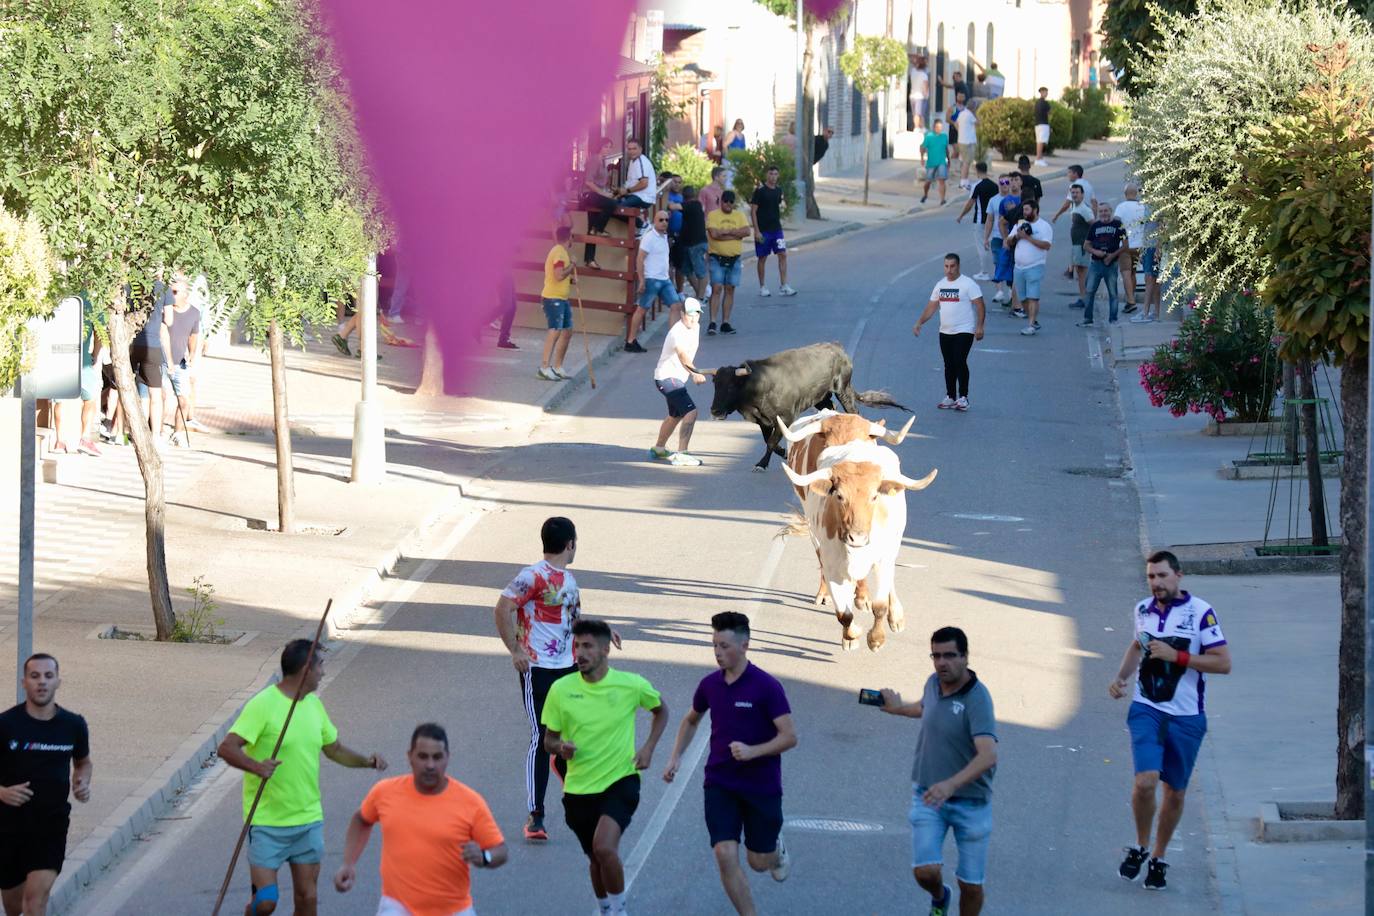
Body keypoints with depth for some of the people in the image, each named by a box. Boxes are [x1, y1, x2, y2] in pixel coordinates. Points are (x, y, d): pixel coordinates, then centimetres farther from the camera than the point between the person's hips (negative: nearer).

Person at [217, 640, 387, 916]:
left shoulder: (314, 704, 9)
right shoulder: (263, 704, -15)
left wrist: (366, 761, 1)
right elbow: (227, 748, -22)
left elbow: (335, 749, 20)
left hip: (308, 820, 6)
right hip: (267, 822, -6)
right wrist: (256, 766, -41)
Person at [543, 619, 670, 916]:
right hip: (579, 788, 3)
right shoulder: (561, 690, -6)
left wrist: (648, 747, -2)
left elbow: (660, 710, 12)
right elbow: (549, 740, 4)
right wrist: (561, 748, -20)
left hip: (620, 780, -3)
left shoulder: (632, 685, -9)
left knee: (604, 847, -24)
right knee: (595, 858, 15)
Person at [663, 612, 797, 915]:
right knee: (725, 855, -13)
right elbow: (691, 720, 21)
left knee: (759, 862, 8)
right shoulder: (710, 684, 1)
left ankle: (777, 848, 45)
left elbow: (789, 736, -15)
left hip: (762, 786, -3)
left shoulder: (766, 686, -15)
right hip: (720, 785, 3)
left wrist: (752, 751, -28)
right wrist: (675, 759, 10)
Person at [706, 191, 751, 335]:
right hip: (717, 258, -4)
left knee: (729, 290, 6)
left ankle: (725, 323, 11)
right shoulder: (713, 215, -2)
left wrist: (726, 231, -13)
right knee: (716, 289, -11)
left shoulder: (740, 215, 8)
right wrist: (735, 234, -10)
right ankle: (712, 323, -13)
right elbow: (714, 234, -17)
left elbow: (747, 231, -8)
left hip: (734, 259, 4)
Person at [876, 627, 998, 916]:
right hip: (928, 797, 4)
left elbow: (988, 755, -36)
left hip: (970, 802, -4)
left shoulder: (977, 699, -23)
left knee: (971, 885, 3)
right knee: (925, 872, -11)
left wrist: (951, 784, -48)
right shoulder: (933, 683, -1)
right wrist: (899, 708, 40)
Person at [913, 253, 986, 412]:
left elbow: (980, 305, -11)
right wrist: (919, 323, 6)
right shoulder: (940, 285, 11)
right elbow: (931, 307, 16)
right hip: (945, 332, 6)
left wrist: (979, 327, -20)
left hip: (964, 331, -6)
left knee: (960, 362, -15)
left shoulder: (968, 284, -9)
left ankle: (963, 397, -7)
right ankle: (950, 397, 17)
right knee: (949, 365, 9)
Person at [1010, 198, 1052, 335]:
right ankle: (1033, 321, 20)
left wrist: (1027, 237, -17)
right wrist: (1016, 236, -7)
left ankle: (1031, 325, -16)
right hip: (1019, 267, 7)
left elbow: (1046, 245, -16)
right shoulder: (1020, 224, 17)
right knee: (1023, 298, 8)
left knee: (1032, 297, -14)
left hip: (1034, 267, -7)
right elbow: (1009, 242, 16)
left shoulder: (1044, 226, -2)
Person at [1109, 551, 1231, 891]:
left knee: (1175, 792, 8)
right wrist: (1120, 678, 9)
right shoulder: (1142, 610, 6)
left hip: (1186, 717, -2)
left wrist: (1176, 656, -20)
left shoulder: (1200, 612, -9)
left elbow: (1223, 663, -13)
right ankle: (1140, 848, 5)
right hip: (1146, 709, 2)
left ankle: (1158, 859, 26)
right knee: (1145, 781, -17)